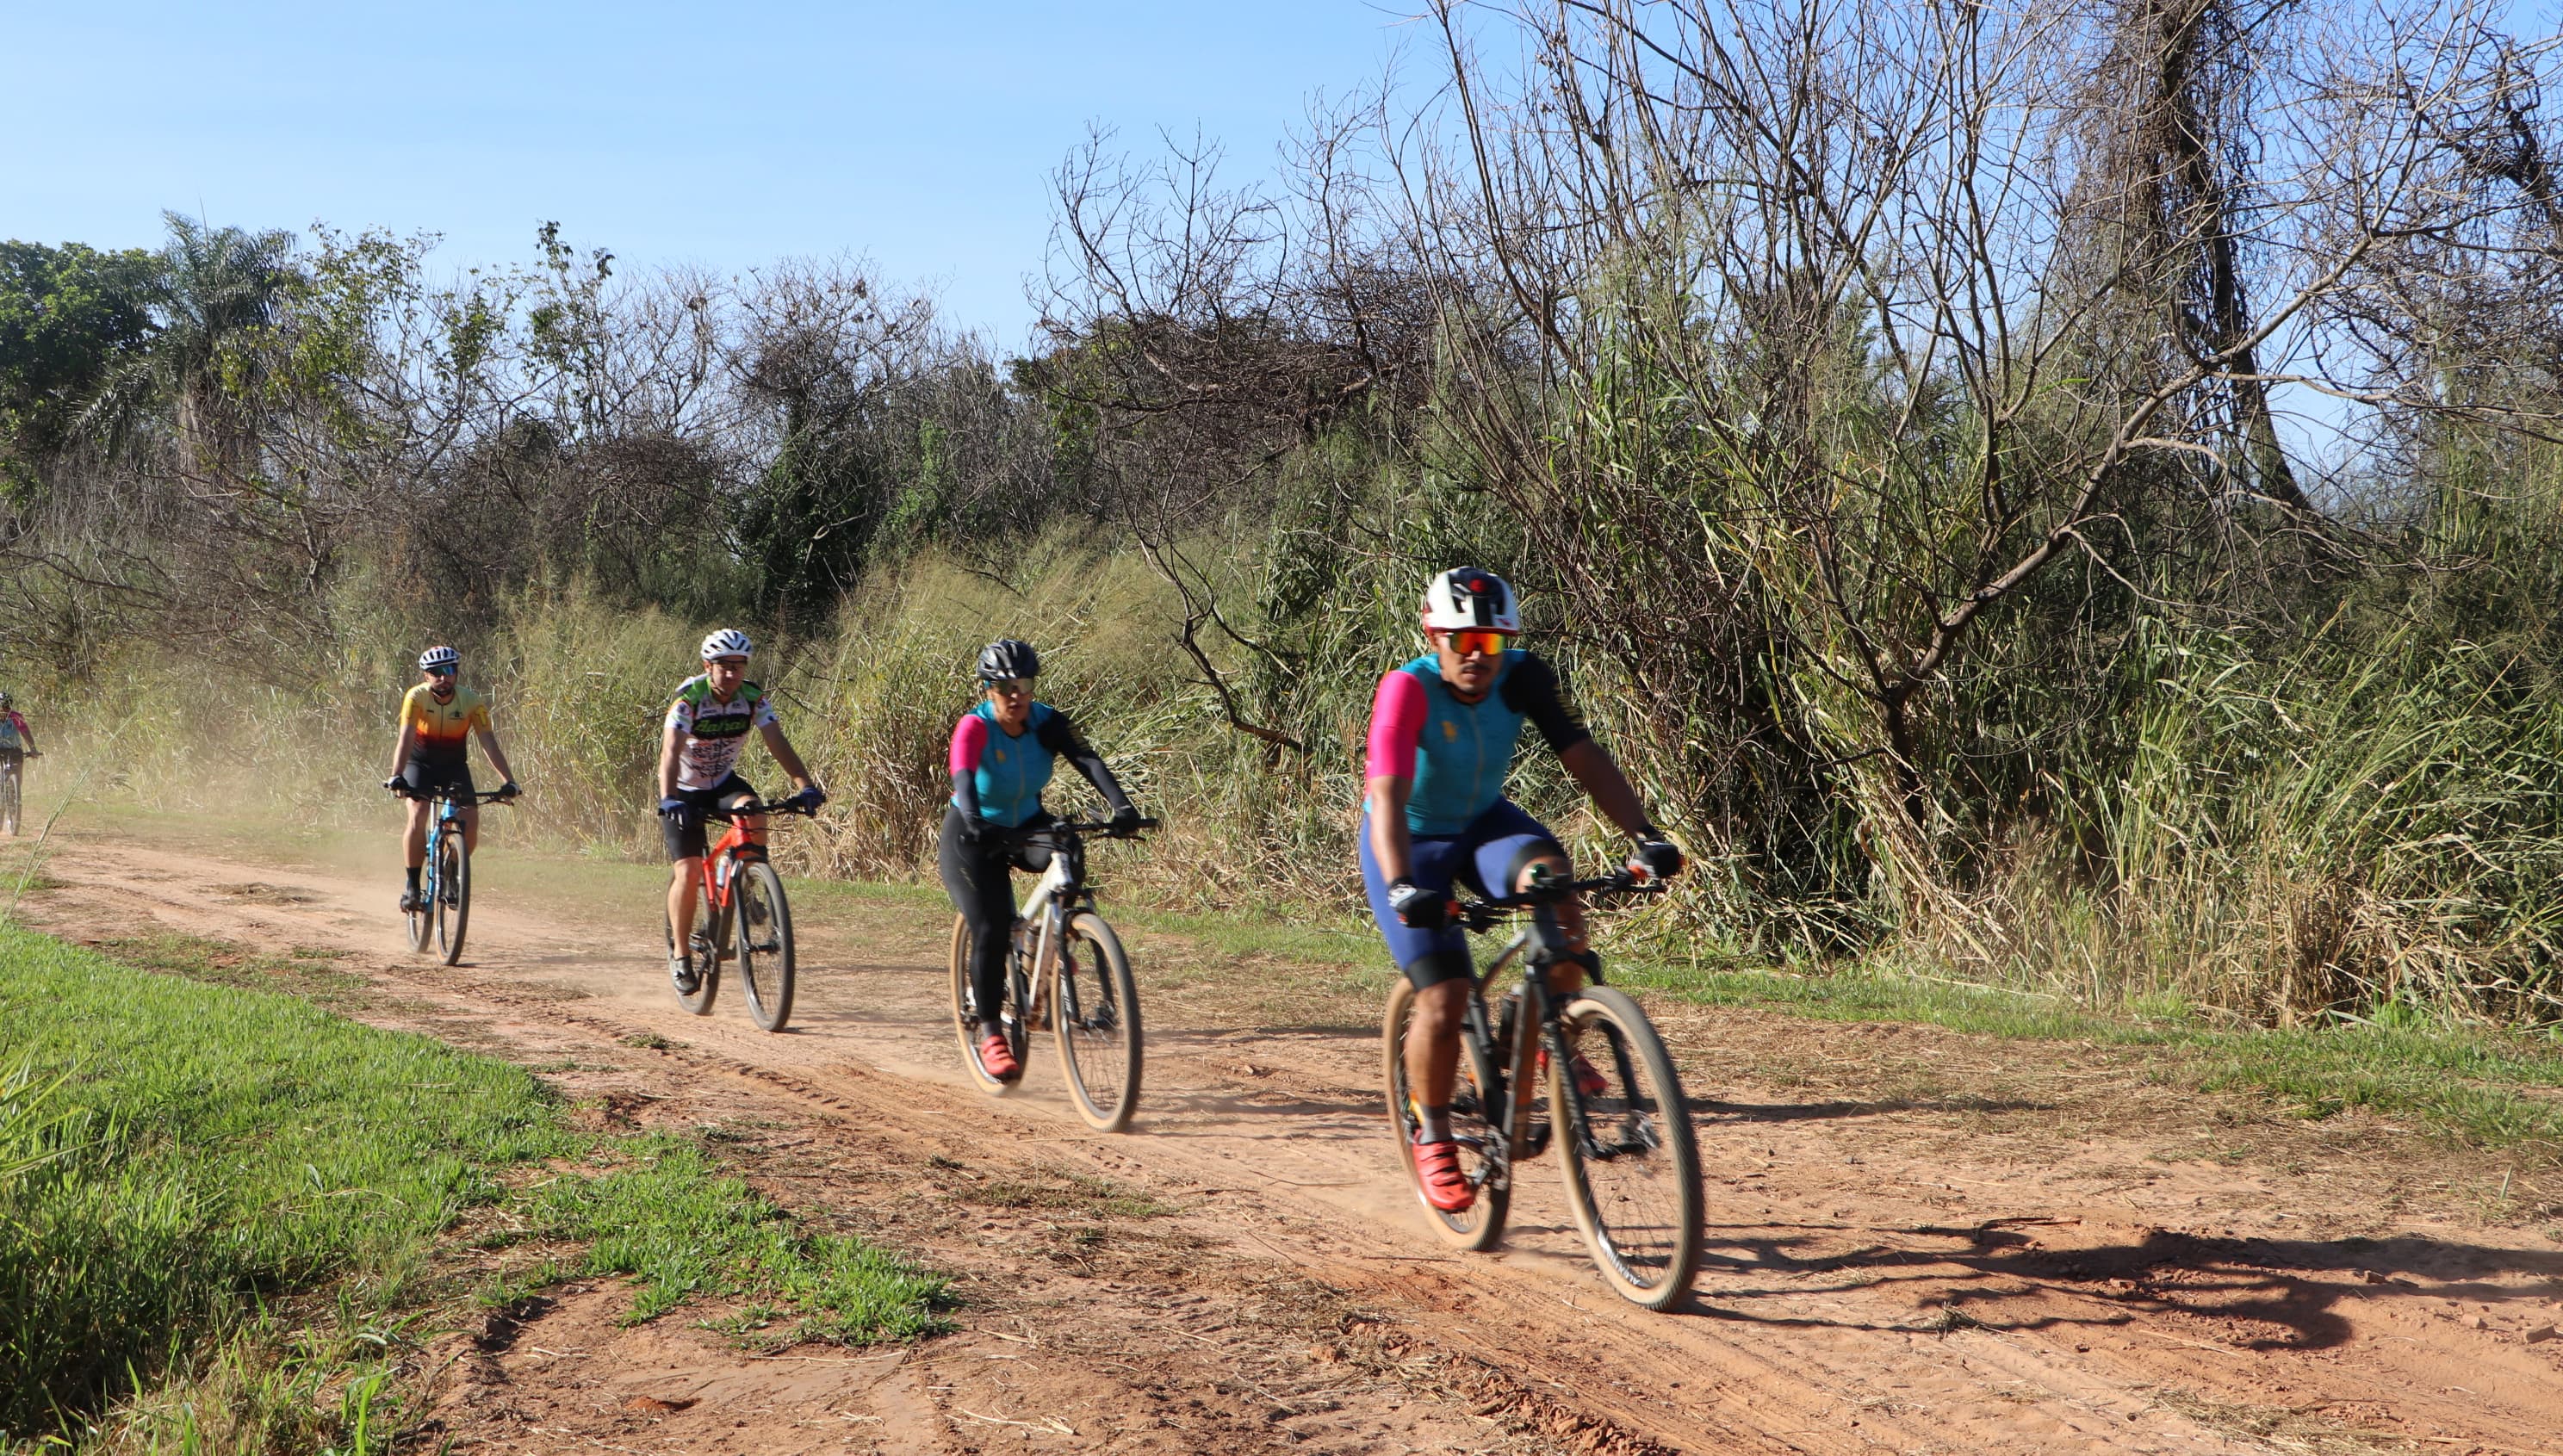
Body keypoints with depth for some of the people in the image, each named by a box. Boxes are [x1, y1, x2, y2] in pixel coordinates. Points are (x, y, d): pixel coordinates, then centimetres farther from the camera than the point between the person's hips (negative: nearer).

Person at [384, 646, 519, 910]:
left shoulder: (472, 702, -21)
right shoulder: (416, 697, -24)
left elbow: (489, 742, -27)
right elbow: (406, 738, -34)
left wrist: (508, 780, -38)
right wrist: (396, 776, -48)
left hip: (454, 765, 2)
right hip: (420, 763, -2)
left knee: (471, 822, -15)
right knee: (418, 817, -24)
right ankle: (412, 885, -11)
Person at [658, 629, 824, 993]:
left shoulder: (754, 698, -14)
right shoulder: (688, 699, -25)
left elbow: (777, 742, -24)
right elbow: (671, 750, -37)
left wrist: (805, 785, -39)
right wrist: (669, 799, -53)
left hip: (724, 783, 3)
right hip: (686, 791, -3)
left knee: (753, 812, -31)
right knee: (688, 871, -15)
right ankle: (679, 953, 2)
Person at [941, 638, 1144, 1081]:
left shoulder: (1046, 722, -15)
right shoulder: (974, 727, -24)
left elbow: (1087, 760, -29)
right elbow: (963, 779, -41)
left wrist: (1121, 805, -46)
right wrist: (975, 822, -61)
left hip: (1026, 825, 3)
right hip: (974, 837, -3)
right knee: (991, 931, -15)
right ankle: (989, 1033, 0)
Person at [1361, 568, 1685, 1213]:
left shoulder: (1524, 677, -17)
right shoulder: (1407, 690, -30)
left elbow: (1585, 757, -21)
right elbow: (1387, 795, -40)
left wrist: (1644, 834, -34)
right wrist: (1401, 887, -55)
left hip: (1483, 822, 3)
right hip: (1414, 841, -3)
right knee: (1444, 1000, -14)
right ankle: (1432, 1139, 11)